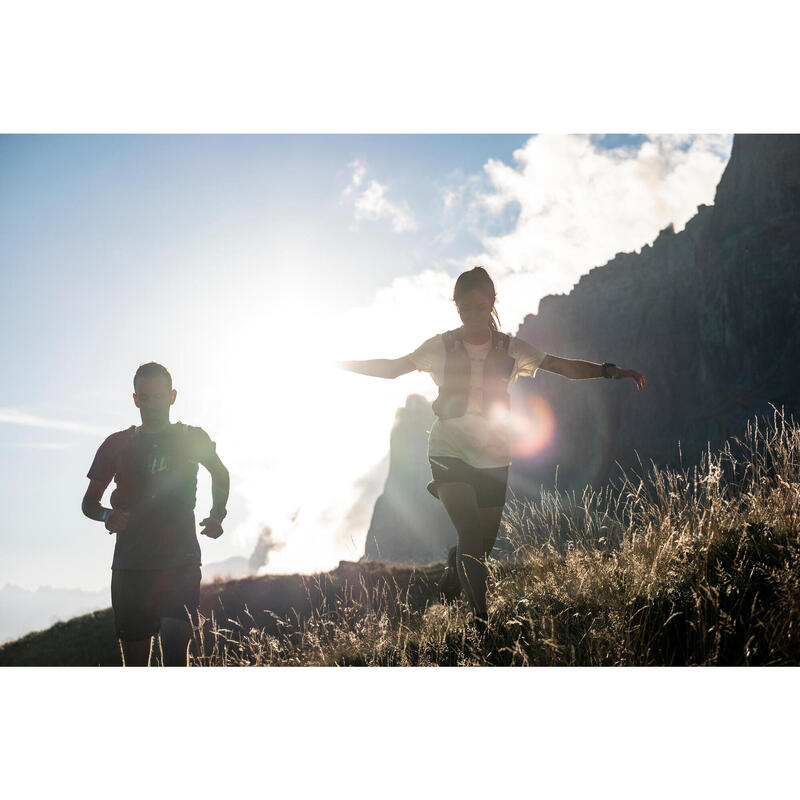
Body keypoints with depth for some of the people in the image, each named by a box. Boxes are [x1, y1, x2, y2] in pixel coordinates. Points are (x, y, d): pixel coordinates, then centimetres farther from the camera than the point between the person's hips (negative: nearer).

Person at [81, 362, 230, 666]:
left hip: (180, 561, -2)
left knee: (175, 646, -18)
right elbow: (89, 502, 15)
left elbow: (220, 474, 27)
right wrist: (107, 515, -9)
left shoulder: (193, 439, 8)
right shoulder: (117, 445, 9)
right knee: (134, 661, 4)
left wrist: (217, 515, 10)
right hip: (129, 564, 2)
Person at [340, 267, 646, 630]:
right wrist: (338, 364, -1)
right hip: (449, 451, -2)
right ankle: (480, 621, -11)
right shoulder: (441, 347, 0)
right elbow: (392, 368, 7)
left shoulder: (510, 349, 2)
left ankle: (450, 582, 40)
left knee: (483, 544, 7)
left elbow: (566, 366, 0)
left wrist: (611, 370, -12)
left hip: (492, 457, 2)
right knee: (471, 535, -19)